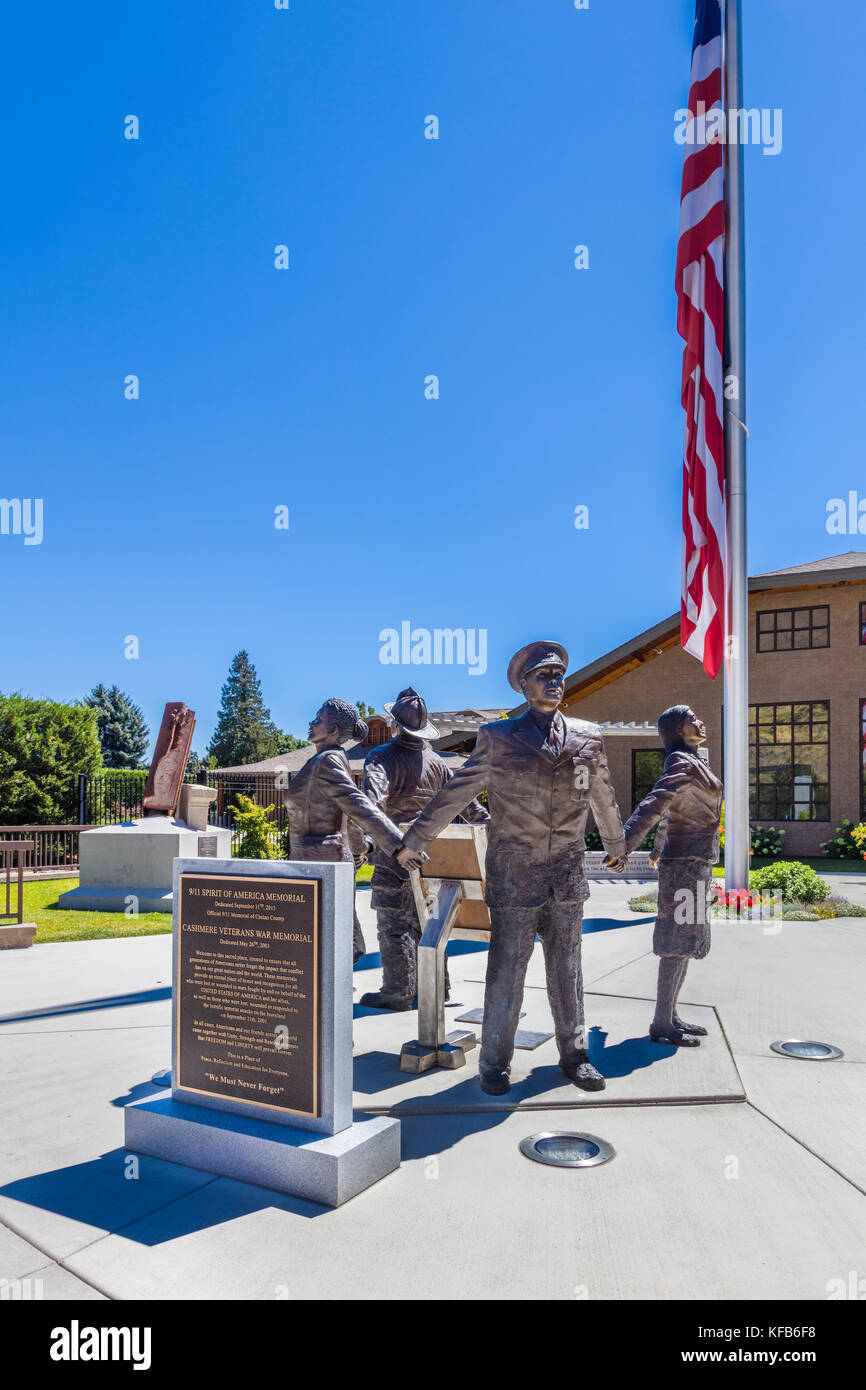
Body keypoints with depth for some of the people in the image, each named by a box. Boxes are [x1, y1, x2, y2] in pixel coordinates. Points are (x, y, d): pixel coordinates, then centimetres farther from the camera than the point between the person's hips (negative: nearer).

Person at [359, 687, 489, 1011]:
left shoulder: (383, 755, -8)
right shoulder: (436, 762, 10)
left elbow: (374, 789, -28)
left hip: (394, 852, -6)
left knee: (393, 924, 1)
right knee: (422, 920, 17)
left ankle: (398, 993, 5)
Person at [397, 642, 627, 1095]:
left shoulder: (588, 737, 6)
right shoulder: (498, 738, -2)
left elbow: (603, 798, 21)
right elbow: (454, 793, 3)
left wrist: (616, 845, 33)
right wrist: (413, 840, 6)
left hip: (567, 873, 3)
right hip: (513, 872, -3)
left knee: (566, 969, 12)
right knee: (506, 970, 3)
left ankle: (574, 1054, 27)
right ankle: (495, 1062, 17)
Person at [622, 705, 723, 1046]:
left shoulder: (688, 763, 17)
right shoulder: (684, 763, -13)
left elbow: (669, 812, 29)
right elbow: (653, 805, -26)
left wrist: (659, 849, 42)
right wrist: (624, 846, -36)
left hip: (695, 865, 10)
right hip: (686, 864, -10)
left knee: (685, 943, 12)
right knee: (678, 944, -6)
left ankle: (670, 1016, 18)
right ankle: (662, 1025, -1)